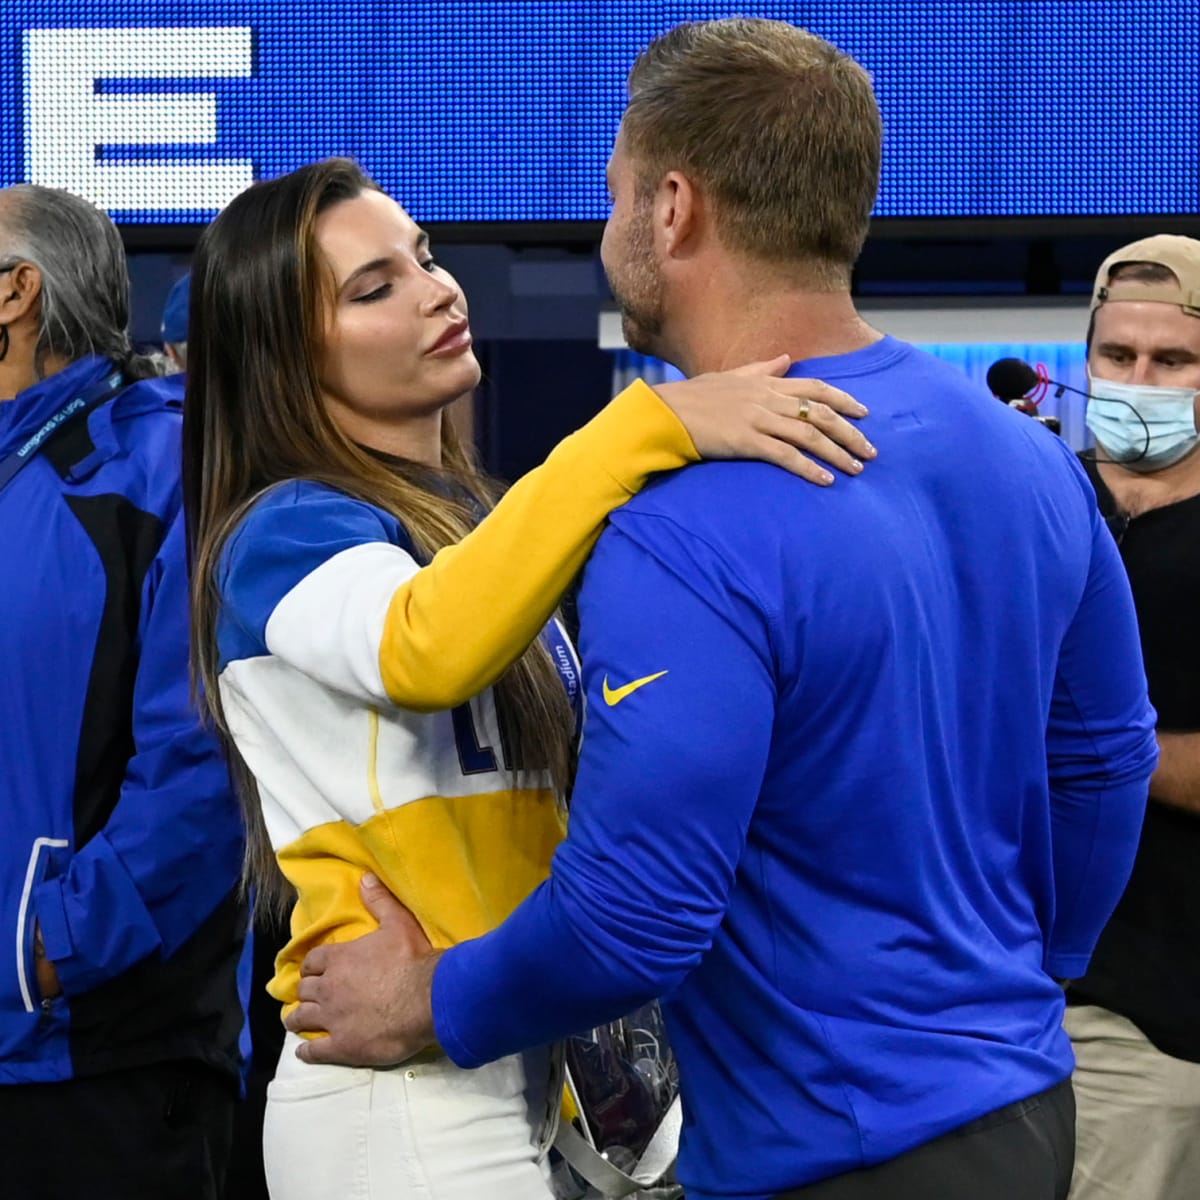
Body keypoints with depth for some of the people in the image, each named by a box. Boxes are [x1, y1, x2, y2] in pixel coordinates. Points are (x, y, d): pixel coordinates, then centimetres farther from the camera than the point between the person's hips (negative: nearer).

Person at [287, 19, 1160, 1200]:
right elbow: (1104, 758, 10)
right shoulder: (1028, 455, 0)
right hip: (1026, 1099, 8)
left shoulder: (687, 539, -24)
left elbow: (630, 919, -23)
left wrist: (429, 1002, -5)